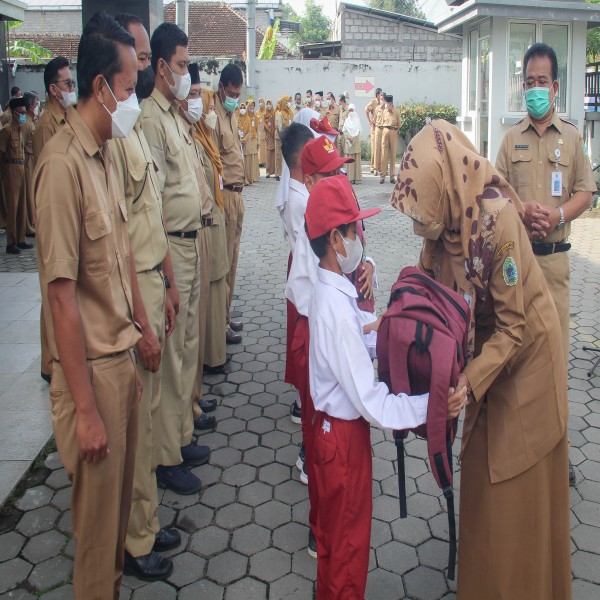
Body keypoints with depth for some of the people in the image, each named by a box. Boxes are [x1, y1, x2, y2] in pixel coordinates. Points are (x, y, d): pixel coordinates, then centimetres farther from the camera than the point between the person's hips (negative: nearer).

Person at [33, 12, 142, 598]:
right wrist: (85, 408, -20)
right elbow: (61, 294, -22)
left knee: (120, 493, 22)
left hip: (122, 356, 8)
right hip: (92, 368, -8)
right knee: (97, 508, 10)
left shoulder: (104, 152, 7)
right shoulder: (63, 164, -21)